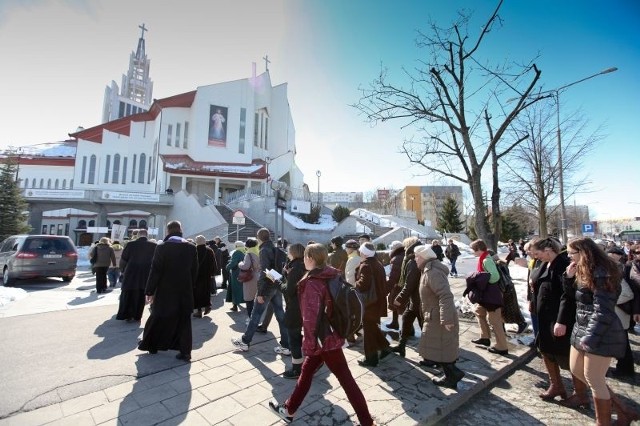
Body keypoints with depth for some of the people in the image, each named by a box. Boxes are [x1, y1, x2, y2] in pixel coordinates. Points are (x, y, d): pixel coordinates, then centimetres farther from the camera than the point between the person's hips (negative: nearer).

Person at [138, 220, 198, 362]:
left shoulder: (162, 247, -11)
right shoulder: (191, 248, -3)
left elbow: (155, 271, -11)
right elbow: (195, 271, 2)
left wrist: (149, 291, -2)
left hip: (165, 291, -1)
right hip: (185, 291, 2)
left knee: (158, 318, 19)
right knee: (184, 321, 9)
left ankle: (150, 345, 38)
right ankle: (185, 351, 12)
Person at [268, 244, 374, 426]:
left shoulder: (312, 284, -24)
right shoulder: (331, 276, 1)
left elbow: (311, 317, -24)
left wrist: (309, 342, -13)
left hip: (323, 338, -8)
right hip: (331, 334, 8)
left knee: (346, 380, 7)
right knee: (306, 371, 20)